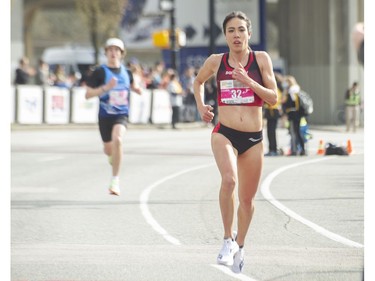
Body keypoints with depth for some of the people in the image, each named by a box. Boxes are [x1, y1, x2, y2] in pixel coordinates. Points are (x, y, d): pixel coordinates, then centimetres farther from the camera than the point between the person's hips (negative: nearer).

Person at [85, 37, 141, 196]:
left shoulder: (126, 71, 4)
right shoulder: (100, 71, -6)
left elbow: (131, 86, 26)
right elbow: (88, 94, -11)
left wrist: (136, 89, 3)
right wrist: (106, 87, -23)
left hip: (121, 114, 0)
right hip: (105, 116, 0)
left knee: (117, 139, -28)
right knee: (108, 150, 12)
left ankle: (115, 180, -21)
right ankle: (113, 156, 55)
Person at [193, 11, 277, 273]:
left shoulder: (261, 59, -1)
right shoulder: (216, 61, 2)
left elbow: (273, 97, -4)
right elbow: (198, 81, 23)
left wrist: (248, 81, -16)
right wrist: (201, 106, 8)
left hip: (254, 138, 1)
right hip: (224, 133, -1)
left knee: (247, 198, 11)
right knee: (229, 180, -30)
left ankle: (239, 246, 34)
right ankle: (228, 239, -14)